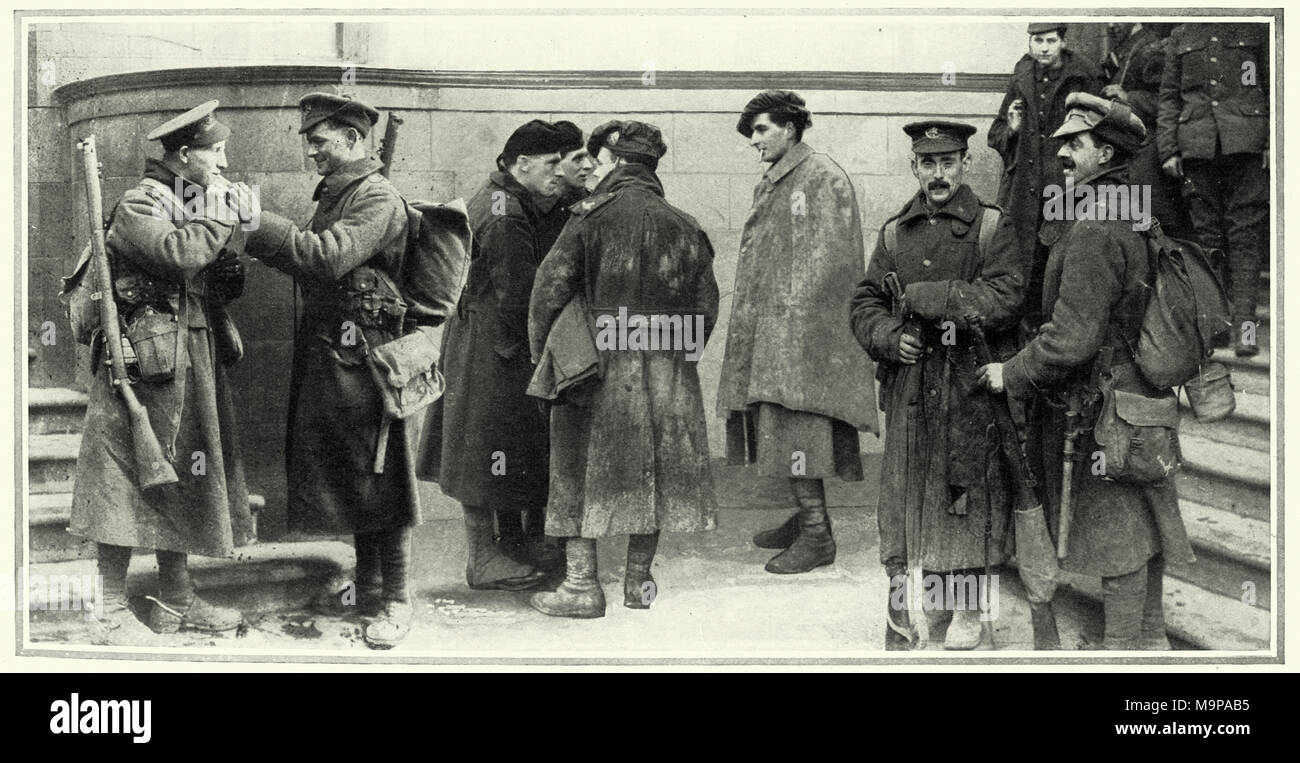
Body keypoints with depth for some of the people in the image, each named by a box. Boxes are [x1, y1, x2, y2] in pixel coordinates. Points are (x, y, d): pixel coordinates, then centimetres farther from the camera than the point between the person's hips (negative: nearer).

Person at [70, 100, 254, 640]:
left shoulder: (197, 206, 16)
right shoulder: (139, 205, -10)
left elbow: (221, 286, 15)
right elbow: (180, 252, -28)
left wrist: (235, 223, -1)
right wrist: (221, 215, -15)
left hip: (196, 365, 9)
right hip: (146, 365, -9)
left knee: (179, 479, 13)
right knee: (128, 481, -4)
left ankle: (176, 600, 22)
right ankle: (113, 612, 3)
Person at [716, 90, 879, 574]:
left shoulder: (822, 177, -8)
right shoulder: (773, 182, 20)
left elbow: (829, 257, -15)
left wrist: (795, 308, -20)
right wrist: (750, 315, 16)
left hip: (803, 329, -9)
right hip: (769, 328, 9)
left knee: (797, 428, -10)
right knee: (785, 430, 11)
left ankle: (817, 534, -6)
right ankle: (805, 518, 20)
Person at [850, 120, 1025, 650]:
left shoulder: (993, 229, -1)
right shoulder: (894, 233, 12)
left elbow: (1005, 300, -13)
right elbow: (865, 304, 14)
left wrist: (925, 296, -13)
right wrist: (889, 337, -7)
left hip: (972, 386, -3)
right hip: (909, 387, 3)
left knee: (970, 496, 2)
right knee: (903, 486, 5)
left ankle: (968, 612, 13)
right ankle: (900, 589, 17)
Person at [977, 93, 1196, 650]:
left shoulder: (1094, 230, -21)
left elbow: (1073, 338, -24)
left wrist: (1011, 375, -11)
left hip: (1100, 405, -10)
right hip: (1142, 394, 10)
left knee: (1116, 532, -1)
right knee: (1142, 530, 17)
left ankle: (1123, 645, 8)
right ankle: (1151, 636, 28)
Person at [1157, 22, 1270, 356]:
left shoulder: (1256, 28, 9)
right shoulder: (1181, 35, 15)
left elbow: (1273, 88, 8)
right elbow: (1168, 96, 14)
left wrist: (1273, 143, -1)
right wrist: (1168, 149, 5)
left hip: (1246, 142, -2)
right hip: (1197, 146, 2)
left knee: (1245, 234, -6)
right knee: (1206, 233, 3)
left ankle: (1243, 325, -9)